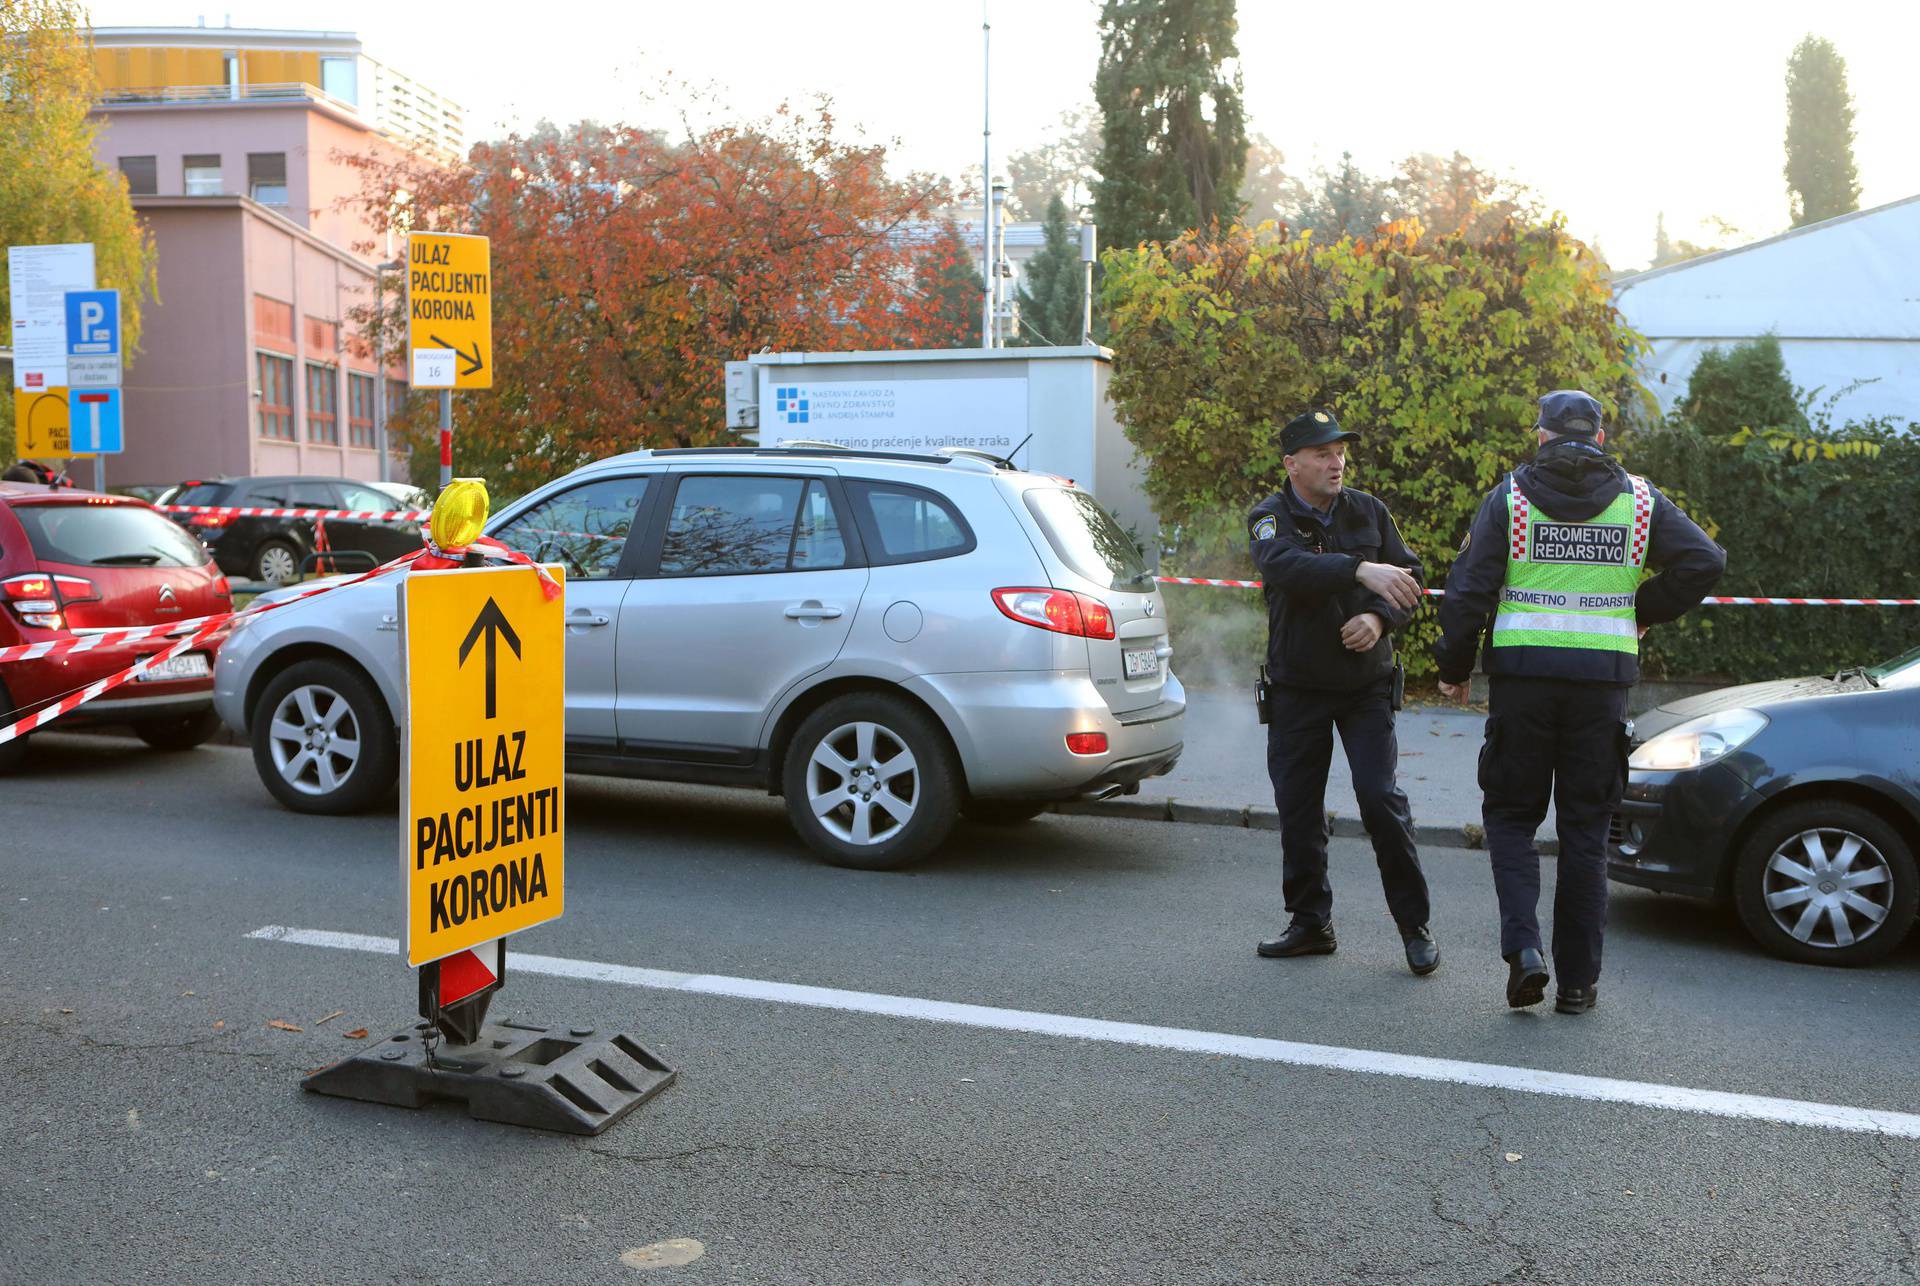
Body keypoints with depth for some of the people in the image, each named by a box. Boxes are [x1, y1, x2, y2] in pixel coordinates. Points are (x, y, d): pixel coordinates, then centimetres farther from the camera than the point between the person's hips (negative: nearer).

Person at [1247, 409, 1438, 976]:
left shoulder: (1368, 511, 1)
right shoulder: (1270, 518, -8)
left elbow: (1409, 577, 3)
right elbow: (1284, 567, -30)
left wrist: (1379, 617, -18)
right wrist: (1361, 570, -44)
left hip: (1366, 684, 0)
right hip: (1297, 689, 0)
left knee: (1382, 798, -9)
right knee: (1298, 808, 6)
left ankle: (1414, 925, 4)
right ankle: (1310, 924, 21)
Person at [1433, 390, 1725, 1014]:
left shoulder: (1509, 496, 1)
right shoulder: (1638, 499, 6)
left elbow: (1468, 589, -4)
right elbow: (1704, 560, -2)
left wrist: (1453, 669, 5)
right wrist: (1646, 610, 11)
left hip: (1522, 675, -1)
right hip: (1603, 679, 2)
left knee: (1510, 815, 11)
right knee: (1585, 829, 9)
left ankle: (1523, 946, -7)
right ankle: (1577, 980, 12)